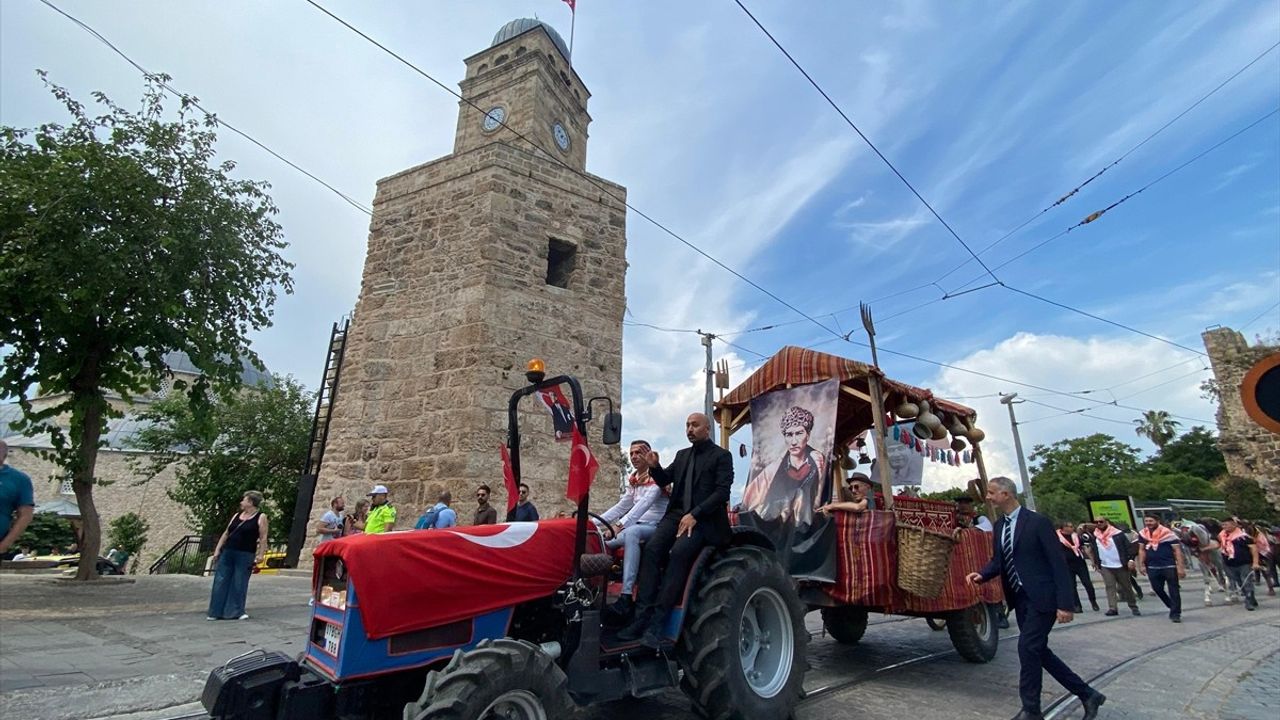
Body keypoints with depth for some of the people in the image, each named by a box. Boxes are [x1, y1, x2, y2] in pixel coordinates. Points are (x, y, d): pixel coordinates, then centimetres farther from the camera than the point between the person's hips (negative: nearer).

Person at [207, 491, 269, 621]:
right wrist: (217, 550, 8)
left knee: (239, 584, 0)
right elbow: (226, 533, 15)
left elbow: (263, 538, -8)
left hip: (245, 555, -5)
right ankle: (215, 612, 15)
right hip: (227, 553, 5)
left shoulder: (261, 517, -4)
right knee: (220, 582, 5)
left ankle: (236, 611, 12)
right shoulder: (237, 515, 13)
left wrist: (261, 555, -15)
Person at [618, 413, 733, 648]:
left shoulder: (721, 456, 2)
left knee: (679, 553, -30)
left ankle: (658, 622, -28)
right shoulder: (682, 455, 21)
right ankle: (641, 616, -23)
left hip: (705, 520, -5)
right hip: (676, 514, 5)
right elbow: (664, 480, 21)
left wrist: (695, 515, -18)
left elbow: (722, 492, -8)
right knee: (651, 549, -21)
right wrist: (654, 467, -1)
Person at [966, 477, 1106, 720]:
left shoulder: (1037, 522, -14)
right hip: (1020, 599, 8)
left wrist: (1065, 604, -18)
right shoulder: (999, 526, 8)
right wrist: (982, 574, -9)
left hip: (1041, 598, -8)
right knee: (1037, 650, 13)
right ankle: (1087, 694, 30)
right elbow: (998, 561, 12)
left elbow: (1058, 563, -15)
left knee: (1027, 647, -9)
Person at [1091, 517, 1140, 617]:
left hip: (1120, 566, -2)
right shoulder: (1094, 536, 5)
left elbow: (1128, 547, -6)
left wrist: (1130, 560, -16)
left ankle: (1133, 607, 24)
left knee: (1126, 587, 10)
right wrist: (1096, 563, 12)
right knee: (1110, 587, -3)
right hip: (1105, 567, 2)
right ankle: (1112, 608, -5)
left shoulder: (1117, 533, -5)